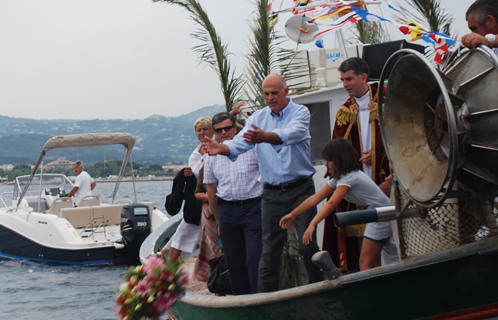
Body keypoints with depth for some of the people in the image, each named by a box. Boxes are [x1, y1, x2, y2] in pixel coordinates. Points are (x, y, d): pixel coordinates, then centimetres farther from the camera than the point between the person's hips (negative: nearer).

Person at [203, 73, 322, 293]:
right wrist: (221, 148, -29)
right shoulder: (257, 118, 8)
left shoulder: (300, 112, -3)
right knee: (270, 248, 5)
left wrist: (264, 137, -45)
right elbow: (241, 142, -7)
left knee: (308, 244, -2)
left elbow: (291, 134, -25)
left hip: (301, 189, -3)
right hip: (272, 193, 3)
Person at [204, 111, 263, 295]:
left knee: (255, 257, -9)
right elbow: (211, 190, 16)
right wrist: (219, 221, 17)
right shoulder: (211, 156, 10)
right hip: (227, 209, 4)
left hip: (253, 207, -4)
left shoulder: (251, 147, -1)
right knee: (234, 260, 7)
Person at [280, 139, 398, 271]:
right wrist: (293, 215, 10)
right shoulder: (337, 178, 10)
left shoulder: (349, 177, -20)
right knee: (375, 263, 10)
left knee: (365, 262, -10)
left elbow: (331, 203, -31)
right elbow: (316, 198, 11)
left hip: (382, 216, -10)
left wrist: (312, 225, -37)